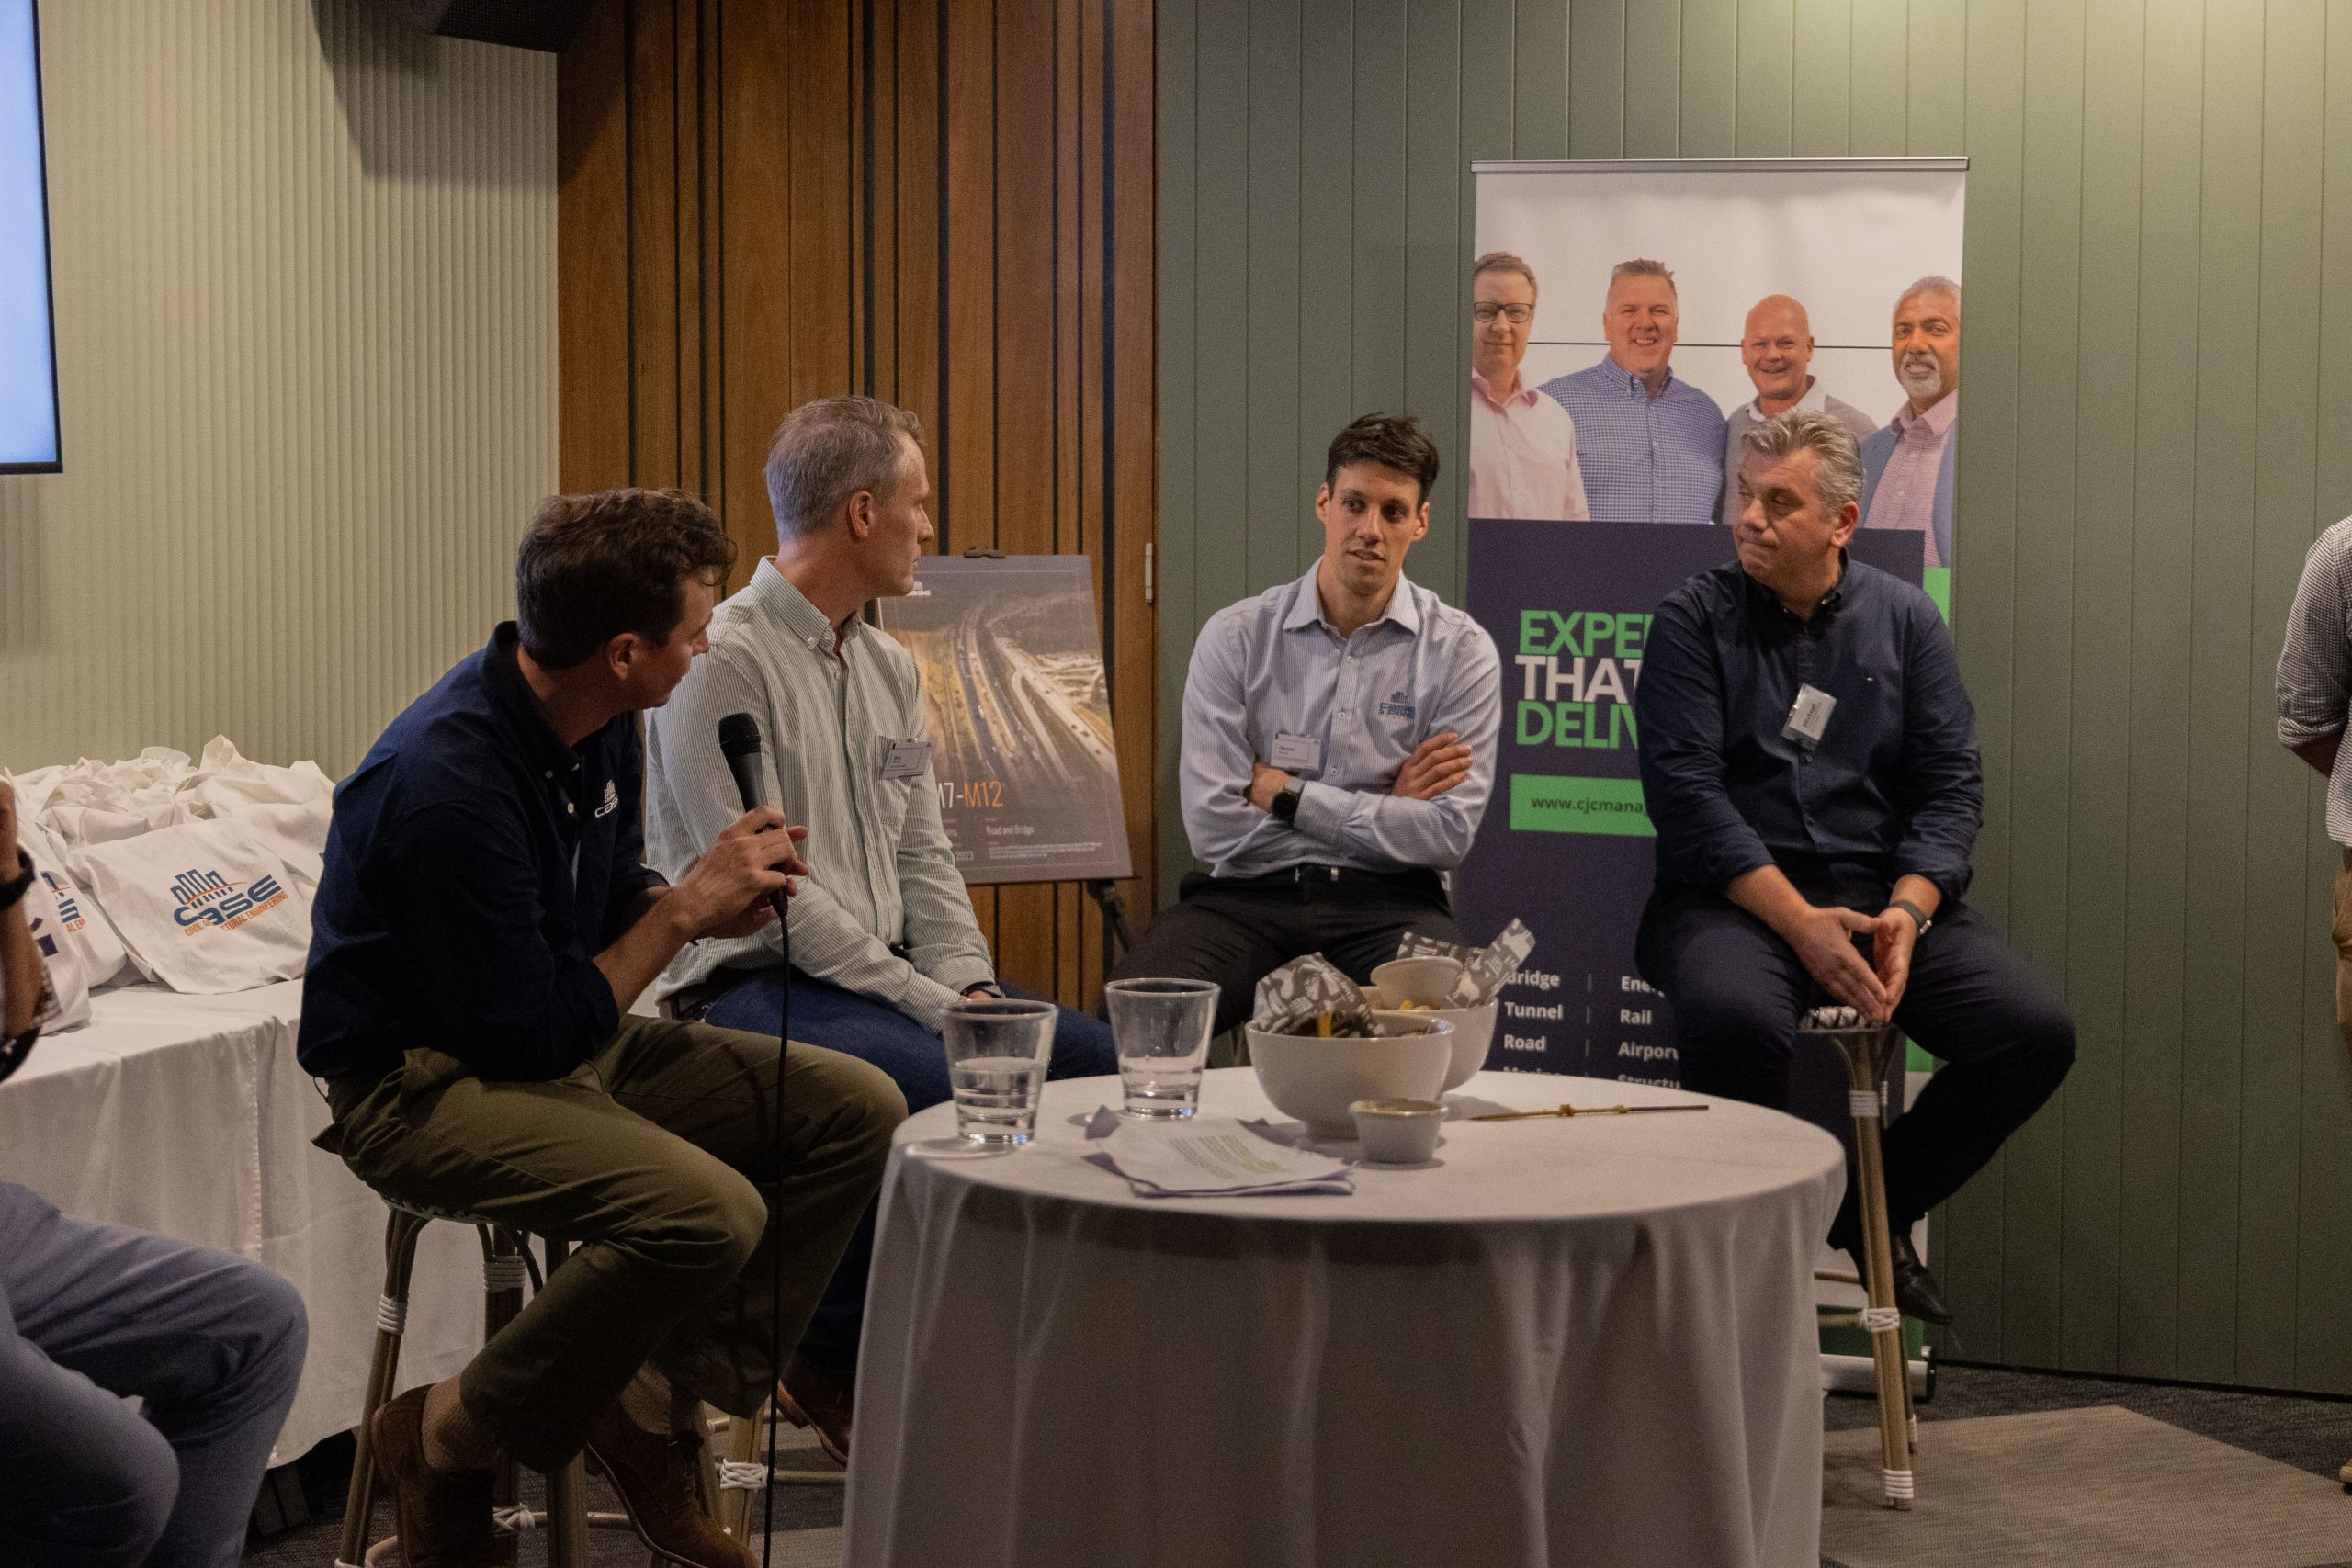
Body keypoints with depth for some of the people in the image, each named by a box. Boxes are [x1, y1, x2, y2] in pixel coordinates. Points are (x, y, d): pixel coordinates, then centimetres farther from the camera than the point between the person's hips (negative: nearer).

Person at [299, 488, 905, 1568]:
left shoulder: (597, 721, 0)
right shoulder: (449, 784, -28)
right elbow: (533, 1039, -24)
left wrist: (707, 902, -5)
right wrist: (686, 909, -16)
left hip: (561, 1036, 9)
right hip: (425, 1082, -9)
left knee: (859, 1111, -2)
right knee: (710, 1212, -31)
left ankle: (659, 1403, 3)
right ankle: (450, 1439, -9)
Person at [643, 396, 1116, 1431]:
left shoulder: (890, 668, 16)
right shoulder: (721, 662, -13)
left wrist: (973, 985, -3)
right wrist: (932, 1003, -19)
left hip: (891, 971, 9)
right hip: (753, 986, -8)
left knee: (1093, 1056, -6)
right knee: (939, 1081, -32)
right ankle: (832, 1351, -12)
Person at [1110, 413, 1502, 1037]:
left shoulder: (1461, 651, 3)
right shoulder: (1235, 636, 4)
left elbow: (1448, 835, -7)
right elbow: (1211, 822, -6)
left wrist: (1286, 794, -7)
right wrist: (1384, 811, -3)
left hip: (1387, 899, 0)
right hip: (1250, 893, 1)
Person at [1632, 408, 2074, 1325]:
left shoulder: (1905, 620, 11)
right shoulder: (1695, 619, 2)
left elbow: (1952, 786, 5)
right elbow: (1685, 788, -8)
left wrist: (1907, 910, -14)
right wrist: (1800, 923, -19)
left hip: (1885, 895, 4)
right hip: (1736, 897, -3)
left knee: (2037, 1032, -18)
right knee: (1732, 1016, -37)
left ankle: (1872, 1208, 7)